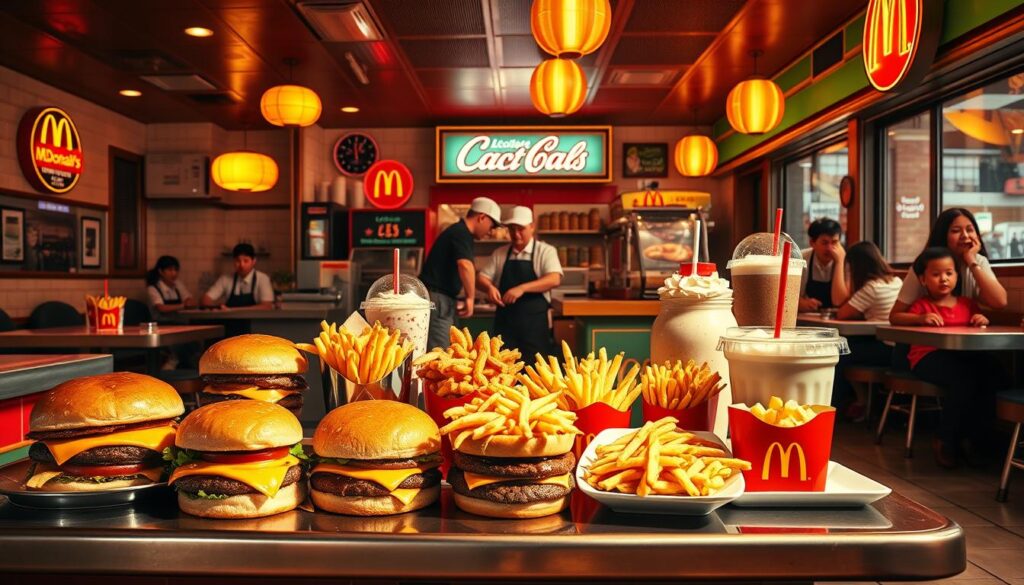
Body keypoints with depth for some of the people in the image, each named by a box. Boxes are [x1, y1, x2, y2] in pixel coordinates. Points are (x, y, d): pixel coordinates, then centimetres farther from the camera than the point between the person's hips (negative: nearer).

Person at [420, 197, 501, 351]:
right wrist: (470, 297, -23)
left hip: (440, 299, 10)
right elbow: (465, 265, -32)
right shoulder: (461, 233, -14)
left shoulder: (459, 232, 18)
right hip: (437, 299, -10)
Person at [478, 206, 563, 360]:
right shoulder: (499, 253, 10)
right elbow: (481, 277, 10)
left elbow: (554, 279, -16)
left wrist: (522, 288, -27)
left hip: (534, 322, -3)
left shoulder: (545, 251, -2)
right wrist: (489, 287, -15)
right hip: (505, 320, 3)